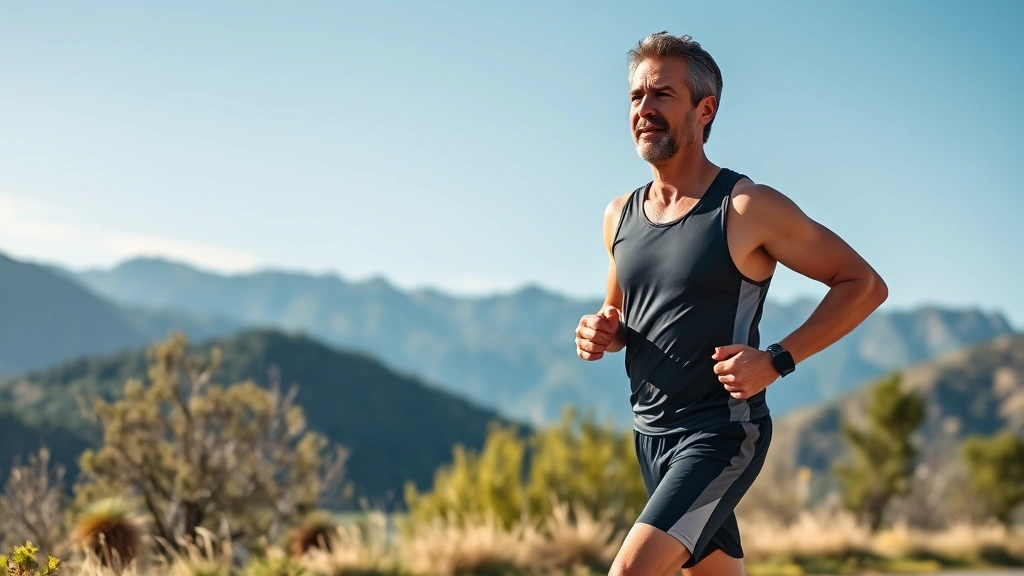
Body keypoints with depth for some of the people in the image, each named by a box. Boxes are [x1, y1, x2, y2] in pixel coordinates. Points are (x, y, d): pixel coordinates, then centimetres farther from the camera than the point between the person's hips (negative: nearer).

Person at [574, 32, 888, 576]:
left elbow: (864, 285, -8)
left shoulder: (748, 209, -12)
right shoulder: (620, 216, 7)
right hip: (650, 433, 7)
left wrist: (778, 359, -17)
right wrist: (603, 335, 0)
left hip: (722, 432, -7)